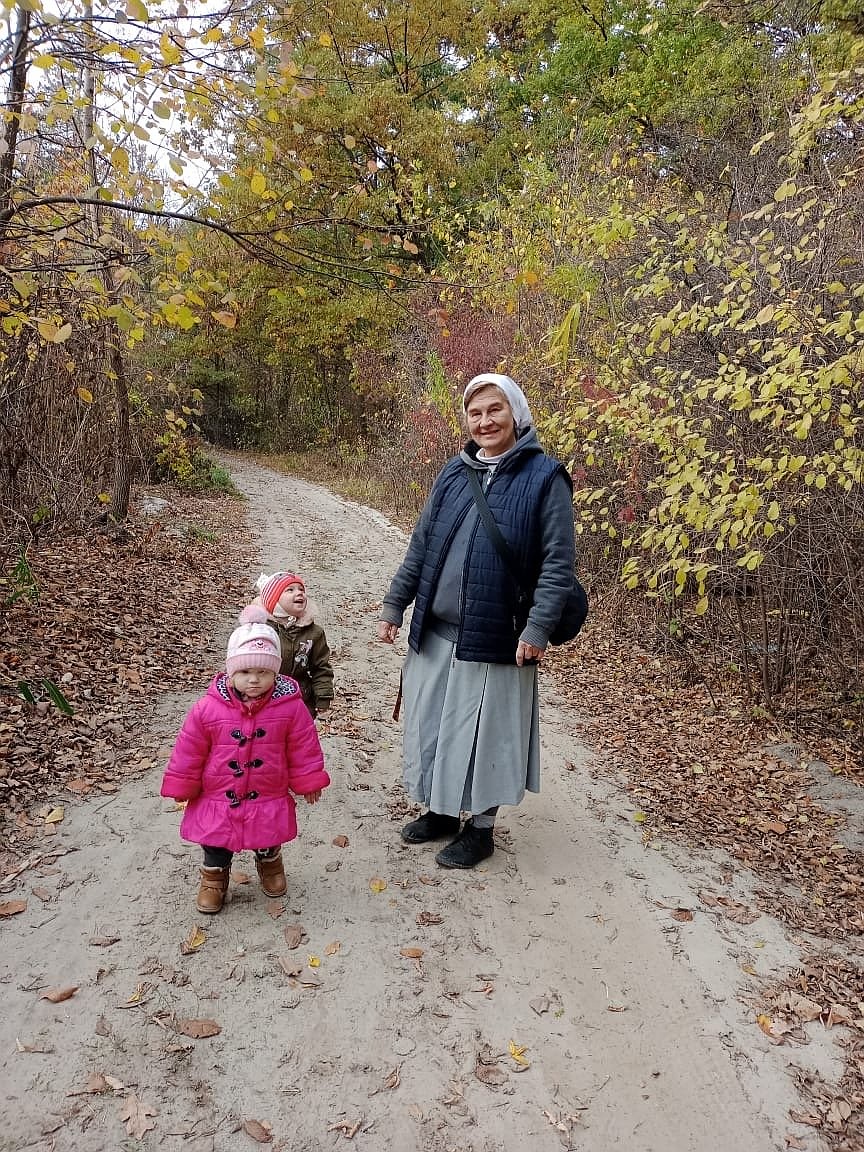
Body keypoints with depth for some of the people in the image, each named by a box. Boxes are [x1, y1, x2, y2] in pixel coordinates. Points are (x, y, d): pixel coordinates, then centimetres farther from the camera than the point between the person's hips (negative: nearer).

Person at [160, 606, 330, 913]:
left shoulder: (290, 706, -19)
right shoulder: (208, 707, -19)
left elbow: (303, 748, -7)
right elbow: (189, 750, -7)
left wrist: (308, 782, 1)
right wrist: (183, 786, 1)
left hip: (268, 799, 0)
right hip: (217, 799, 0)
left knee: (268, 842, 23)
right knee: (215, 847, 17)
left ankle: (269, 864, 54)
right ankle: (214, 877, 46)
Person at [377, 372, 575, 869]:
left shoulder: (544, 476, -7)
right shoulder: (454, 473, 8)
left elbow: (558, 563, -10)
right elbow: (421, 545, 12)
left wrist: (538, 628, -17)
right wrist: (395, 604, 10)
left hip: (495, 637, -5)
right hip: (435, 633, 6)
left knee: (485, 732, 7)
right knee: (433, 724, 16)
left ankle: (481, 828, 27)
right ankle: (442, 811, 36)